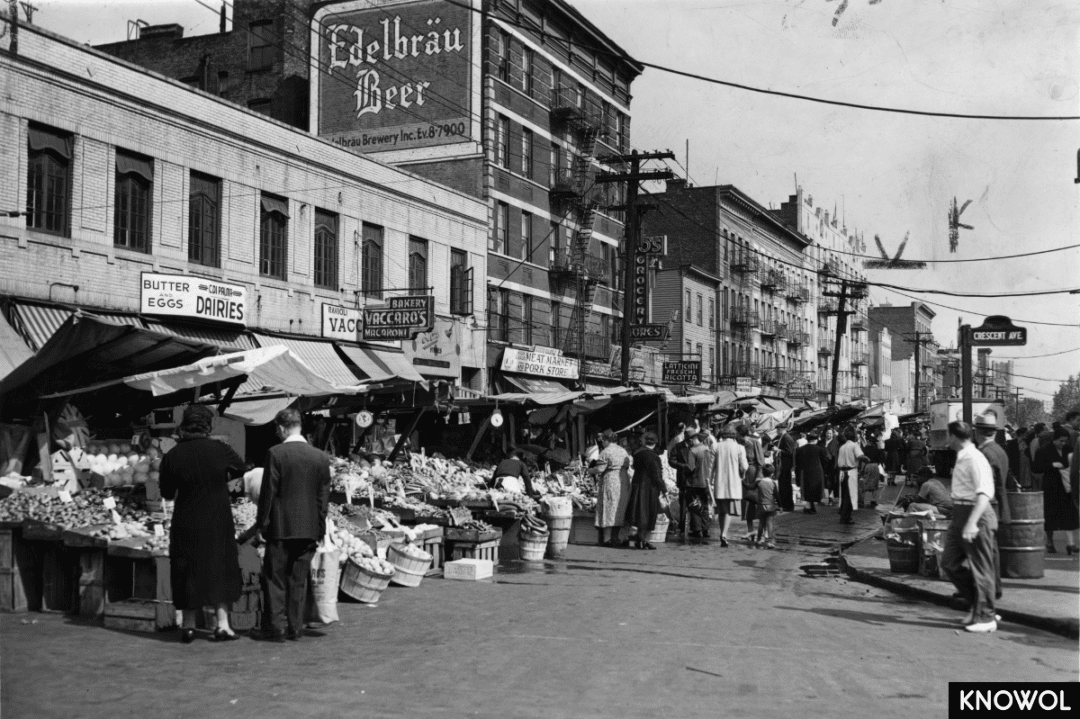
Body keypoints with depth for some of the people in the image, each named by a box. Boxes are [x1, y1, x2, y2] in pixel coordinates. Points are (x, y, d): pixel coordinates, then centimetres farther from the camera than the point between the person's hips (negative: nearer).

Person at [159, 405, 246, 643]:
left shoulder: (172, 456, -9)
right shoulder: (219, 449, -9)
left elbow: (167, 493, 1)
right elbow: (240, 469, 10)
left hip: (186, 523, 0)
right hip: (218, 522, 0)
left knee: (187, 570, 12)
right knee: (220, 568, 10)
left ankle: (188, 625, 16)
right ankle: (222, 624, 7)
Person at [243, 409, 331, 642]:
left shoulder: (276, 453, -11)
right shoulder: (320, 457, 3)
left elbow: (268, 491, -9)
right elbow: (324, 495, 6)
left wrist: (261, 522, 1)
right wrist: (320, 526, 12)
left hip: (281, 527, -4)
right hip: (309, 528, 4)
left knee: (275, 579, 5)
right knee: (299, 580, 11)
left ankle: (276, 627, 5)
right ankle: (295, 627, 14)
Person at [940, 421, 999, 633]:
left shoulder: (975, 459, -18)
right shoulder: (961, 458, 12)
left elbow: (984, 493, -26)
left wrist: (972, 522, -33)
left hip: (976, 514, -10)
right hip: (960, 514, 10)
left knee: (980, 568, 0)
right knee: (950, 563, 12)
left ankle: (985, 617, 11)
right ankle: (977, 606, 25)